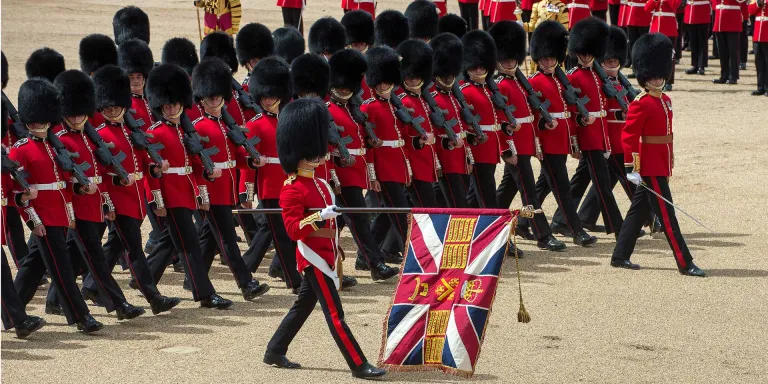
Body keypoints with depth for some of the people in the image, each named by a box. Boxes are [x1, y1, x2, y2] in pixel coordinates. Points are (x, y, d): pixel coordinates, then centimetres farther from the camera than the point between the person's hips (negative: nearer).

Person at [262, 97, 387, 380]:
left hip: (325, 256, 10)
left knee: (303, 306, 17)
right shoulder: (293, 190, -16)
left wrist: (336, 256, 21)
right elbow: (293, 229, -22)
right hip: (313, 258, -10)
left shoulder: (320, 185, 13)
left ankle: (275, 352, 28)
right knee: (334, 313, -9)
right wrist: (319, 216, -35)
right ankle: (358, 365, -10)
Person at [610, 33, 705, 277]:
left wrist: (670, 162, 22)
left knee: (639, 210, 13)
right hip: (651, 167, -9)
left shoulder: (665, 101, 13)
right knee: (666, 214, -7)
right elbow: (629, 137, -17)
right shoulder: (640, 104, -14)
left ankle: (620, 257, 20)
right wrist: (631, 168, -21)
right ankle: (685, 263, -6)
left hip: (661, 165, 9)